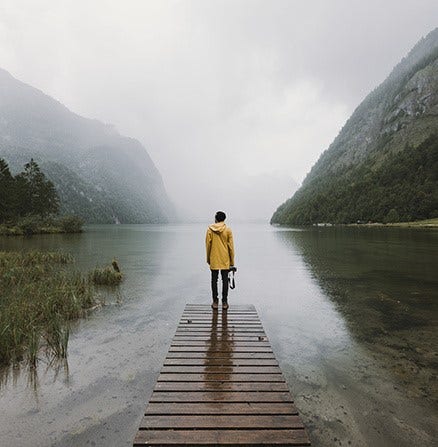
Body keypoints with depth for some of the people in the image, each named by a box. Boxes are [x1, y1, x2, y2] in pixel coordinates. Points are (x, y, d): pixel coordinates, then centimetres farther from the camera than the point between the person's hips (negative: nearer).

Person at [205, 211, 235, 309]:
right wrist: (232, 261, 5)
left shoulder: (210, 229, -3)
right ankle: (224, 302, 12)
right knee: (225, 280, 8)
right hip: (225, 260, 0)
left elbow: (208, 245, 0)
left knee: (214, 280, 9)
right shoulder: (228, 230, -4)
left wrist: (208, 259, 11)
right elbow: (231, 246, -3)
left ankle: (215, 301, 14)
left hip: (214, 260, 0)